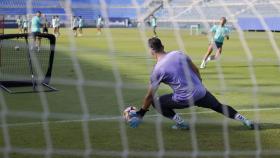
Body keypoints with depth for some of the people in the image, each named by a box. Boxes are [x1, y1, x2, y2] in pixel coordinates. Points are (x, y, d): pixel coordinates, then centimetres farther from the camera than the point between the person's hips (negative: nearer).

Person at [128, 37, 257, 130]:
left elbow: (150, 96, -4)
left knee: (156, 102, 13)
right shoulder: (178, 54, 3)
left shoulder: (157, 71, -9)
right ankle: (246, 121, 21)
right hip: (200, 92, 5)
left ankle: (181, 123, 6)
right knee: (219, 106, 28)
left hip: (184, 99, -5)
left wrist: (141, 113, 7)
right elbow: (195, 70, 10)